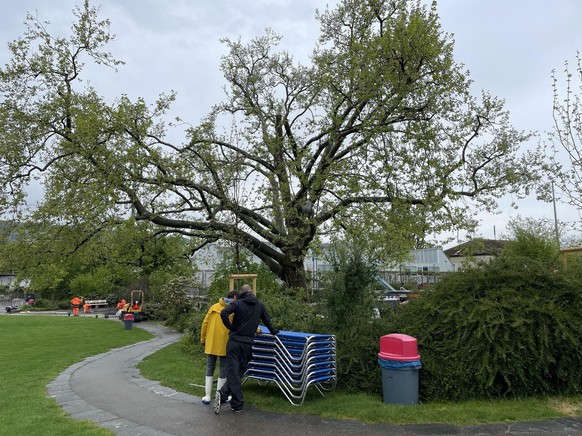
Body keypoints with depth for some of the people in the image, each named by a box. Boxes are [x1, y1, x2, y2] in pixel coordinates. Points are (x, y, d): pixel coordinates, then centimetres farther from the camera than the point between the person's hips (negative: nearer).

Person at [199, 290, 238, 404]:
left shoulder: (214, 307, 7)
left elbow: (205, 323, 7)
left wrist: (203, 339, 16)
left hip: (210, 344, 4)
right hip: (224, 345, -4)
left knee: (210, 368, 14)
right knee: (223, 370, 9)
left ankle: (207, 396, 14)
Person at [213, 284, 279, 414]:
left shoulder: (237, 303, -2)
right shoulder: (260, 305, 10)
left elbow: (224, 313, -19)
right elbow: (267, 320, 23)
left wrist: (230, 326, -5)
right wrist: (273, 331, 41)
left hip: (234, 341, -2)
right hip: (248, 343, 2)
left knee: (233, 372, 1)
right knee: (239, 371, 11)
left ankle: (237, 404, -4)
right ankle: (223, 394, 2)